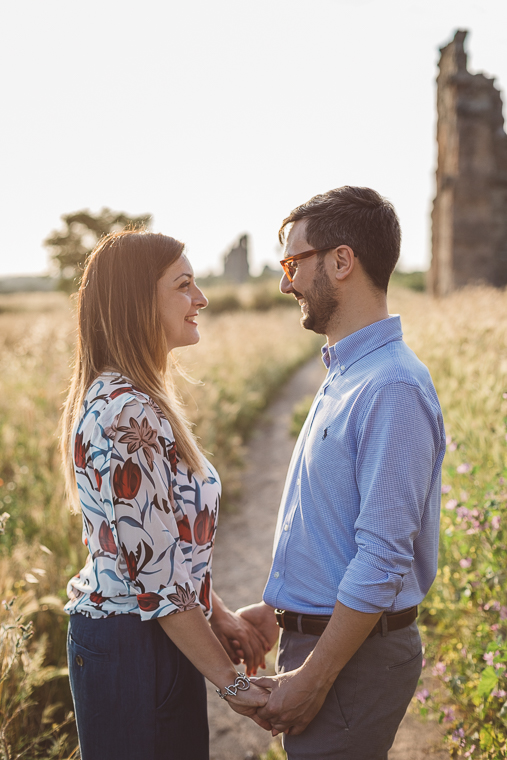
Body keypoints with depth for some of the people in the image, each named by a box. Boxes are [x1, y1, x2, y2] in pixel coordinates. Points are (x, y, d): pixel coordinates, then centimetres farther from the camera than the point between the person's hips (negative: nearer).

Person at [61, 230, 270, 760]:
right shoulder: (128, 416, -24)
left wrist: (218, 615, 11)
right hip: (134, 651, -9)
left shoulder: (122, 397, 7)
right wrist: (231, 682, -15)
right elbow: (157, 575, -23)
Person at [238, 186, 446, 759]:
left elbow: (383, 559, -25)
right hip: (317, 634, 9)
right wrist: (280, 608, 18)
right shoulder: (344, 375, 9)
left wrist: (312, 678, -20)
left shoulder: (393, 388, -23)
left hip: (355, 656, -9)